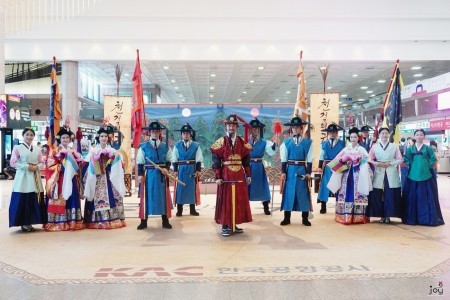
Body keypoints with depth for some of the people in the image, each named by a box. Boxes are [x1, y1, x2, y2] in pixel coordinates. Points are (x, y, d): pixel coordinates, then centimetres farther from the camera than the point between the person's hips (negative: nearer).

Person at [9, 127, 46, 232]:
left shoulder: (37, 149, 13)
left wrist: (36, 167, -8)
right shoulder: (17, 148, 0)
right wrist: (27, 166, -15)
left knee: (34, 200, 4)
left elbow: (41, 163, 13)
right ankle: (24, 223, 5)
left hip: (35, 177, 4)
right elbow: (13, 163, -6)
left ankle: (29, 223, 14)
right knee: (22, 201, -5)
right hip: (23, 177, -4)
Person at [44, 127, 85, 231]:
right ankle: (58, 222, -3)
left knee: (71, 198, 5)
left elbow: (78, 163, 15)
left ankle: (72, 221, 11)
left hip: (71, 178, 5)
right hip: (60, 179, -5)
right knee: (60, 200, -6)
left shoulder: (73, 151, 14)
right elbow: (50, 165, -7)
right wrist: (61, 166, -16)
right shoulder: (55, 151, 0)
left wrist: (73, 166, -4)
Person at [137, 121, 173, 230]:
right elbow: (140, 162, 0)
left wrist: (166, 169, -10)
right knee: (146, 196, 3)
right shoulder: (144, 146, 1)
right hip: (148, 174, -2)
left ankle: (165, 221, 15)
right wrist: (140, 174, -8)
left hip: (162, 175, 2)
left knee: (163, 196, 6)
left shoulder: (165, 146, 7)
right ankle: (143, 221, 11)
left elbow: (169, 160, 8)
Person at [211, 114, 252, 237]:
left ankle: (234, 225, 18)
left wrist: (248, 175, 5)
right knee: (225, 200, -1)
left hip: (239, 175, 4)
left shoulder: (242, 142, 8)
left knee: (239, 200, 7)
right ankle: (225, 226, 6)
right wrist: (218, 177, -11)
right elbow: (216, 161, -4)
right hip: (226, 175, -3)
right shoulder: (221, 142, -1)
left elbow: (246, 160, 10)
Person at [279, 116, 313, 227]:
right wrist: (283, 172, -2)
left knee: (303, 192, 4)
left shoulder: (308, 142, 2)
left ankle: (305, 218, 14)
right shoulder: (286, 142, 5)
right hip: (290, 170, 1)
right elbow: (284, 159, 4)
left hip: (302, 170, -1)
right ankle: (287, 218, 12)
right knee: (289, 192, 4)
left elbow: (309, 159, 1)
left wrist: (309, 172, -4)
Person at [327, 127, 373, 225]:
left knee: (357, 195, -5)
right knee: (346, 194, -1)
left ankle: (358, 217, 0)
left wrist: (360, 159, -22)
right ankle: (345, 216, 3)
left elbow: (368, 160, -5)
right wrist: (343, 159, -14)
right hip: (347, 174, 2)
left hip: (358, 175, -2)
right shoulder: (346, 149, 12)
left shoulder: (362, 149, 6)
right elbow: (337, 160, 5)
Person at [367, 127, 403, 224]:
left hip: (391, 174, -1)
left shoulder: (394, 146, 6)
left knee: (390, 195, -4)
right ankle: (382, 215, 8)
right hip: (379, 173, 1)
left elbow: (400, 159, 4)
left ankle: (388, 215, 6)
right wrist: (378, 163, -10)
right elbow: (370, 159, 7)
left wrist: (390, 163, -10)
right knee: (378, 195, -2)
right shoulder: (374, 147, 7)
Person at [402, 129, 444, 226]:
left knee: (427, 197, 1)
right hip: (413, 176, 1)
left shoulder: (428, 148, 4)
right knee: (413, 197, 3)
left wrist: (427, 167, -6)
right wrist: (411, 167, -4)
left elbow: (433, 159, 3)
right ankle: (412, 218, 11)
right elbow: (406, 160, 8)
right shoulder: (410, 149, 8)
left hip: (426, 176, -1)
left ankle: (428, 218, 10)